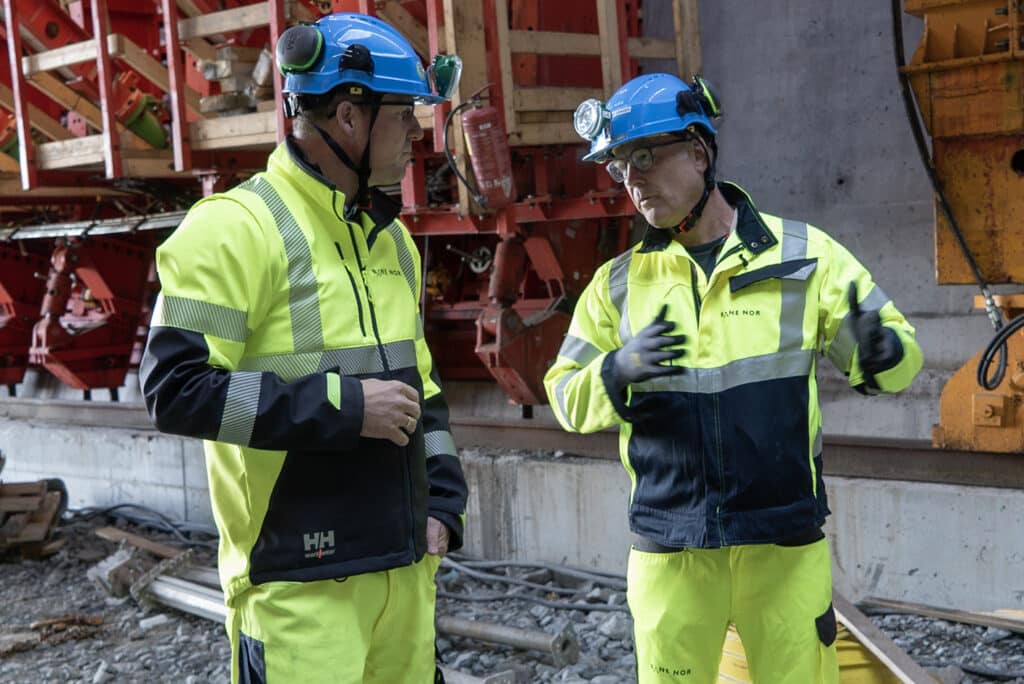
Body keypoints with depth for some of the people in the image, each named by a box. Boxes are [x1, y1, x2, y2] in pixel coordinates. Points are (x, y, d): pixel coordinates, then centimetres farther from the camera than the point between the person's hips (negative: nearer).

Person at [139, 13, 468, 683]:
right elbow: (177, 387, -17)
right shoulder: (238, 227, -11)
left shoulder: (391, 235, 14)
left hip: (406, 563, 7)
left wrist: (443, 502, 11)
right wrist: (343, 406, -19)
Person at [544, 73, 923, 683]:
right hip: (668, 551, 2)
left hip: (786, 545, -1)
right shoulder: (619, 283, 5)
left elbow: (896, 359, 3)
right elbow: (568, 399, 5)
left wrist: (880, 353, -21)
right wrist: (618, 370, -16)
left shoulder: (803, 255, 0)